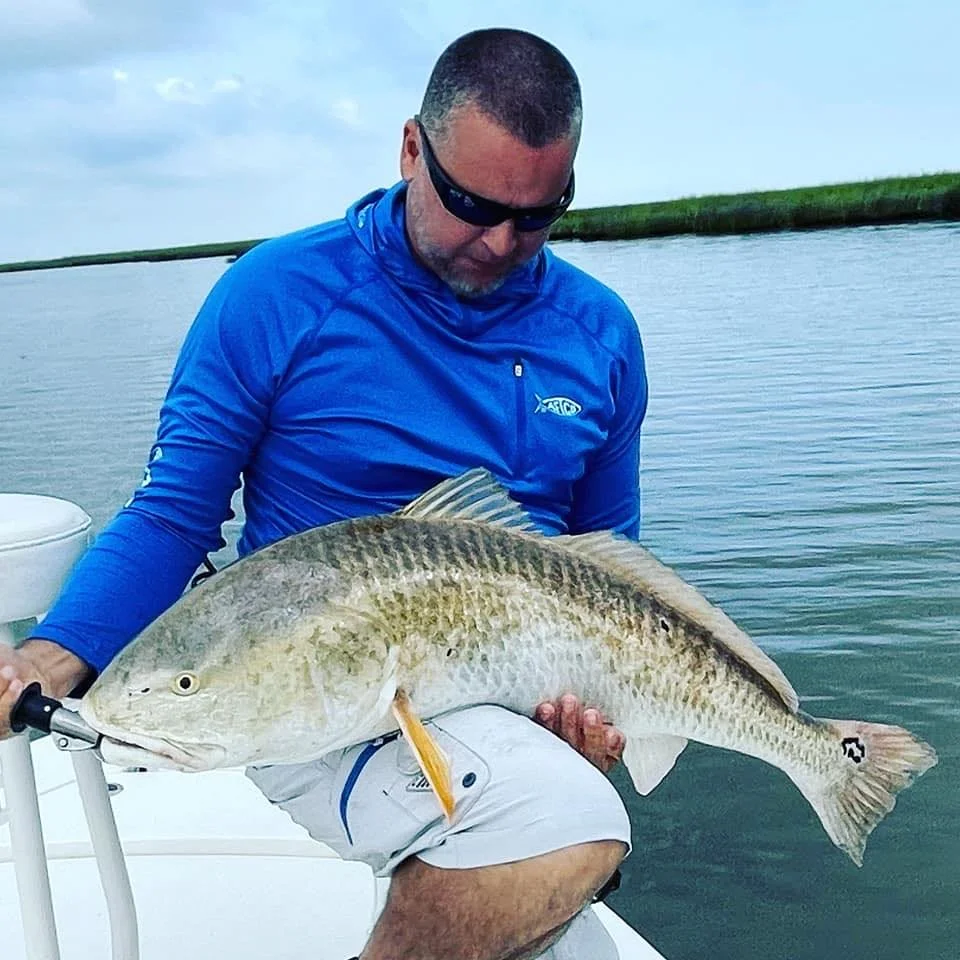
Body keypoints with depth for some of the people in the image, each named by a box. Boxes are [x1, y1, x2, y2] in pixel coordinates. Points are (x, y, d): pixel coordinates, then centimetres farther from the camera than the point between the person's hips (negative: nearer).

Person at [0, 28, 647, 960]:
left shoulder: (599, 332, 2)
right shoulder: (280, 293, -10)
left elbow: (607, 550, 10)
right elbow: (173, 517, -7)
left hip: (515, 707, 6)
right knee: (570, 824, -30)